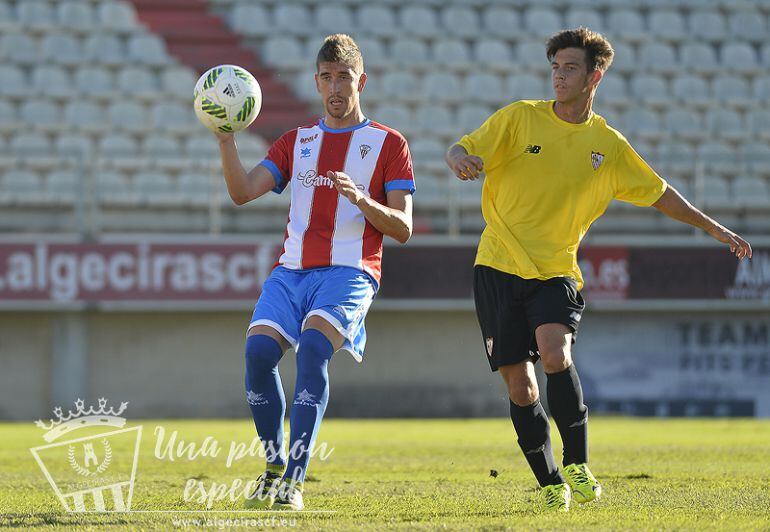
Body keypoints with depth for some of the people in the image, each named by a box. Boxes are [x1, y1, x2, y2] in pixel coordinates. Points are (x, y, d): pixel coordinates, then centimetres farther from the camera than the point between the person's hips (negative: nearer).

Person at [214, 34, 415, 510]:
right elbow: (243, 192, 6)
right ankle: (274, 467, -2)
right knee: (259, 350, -20)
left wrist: (362, 200, -15)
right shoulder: (296, 142, 20)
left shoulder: (388, 144, 10)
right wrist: (226, 139, -8)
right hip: (292, 269, 4)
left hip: (349, 271, -4)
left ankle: (294, 480, -32)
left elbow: (403, 229, 3)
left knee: (313, 346, -29)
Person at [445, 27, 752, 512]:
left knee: (555, 353, -27)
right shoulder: (520, 118, 1)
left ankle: (577, 464, -17)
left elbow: (658, 192, 18)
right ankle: (551, 483, 13)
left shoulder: (609, 145, 6)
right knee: (519, 383, -2)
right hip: (500, 267, 0)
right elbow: (461, 151, -3)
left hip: (556, 271, 0)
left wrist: (714, 227, 16)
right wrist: (461, 161, -28)